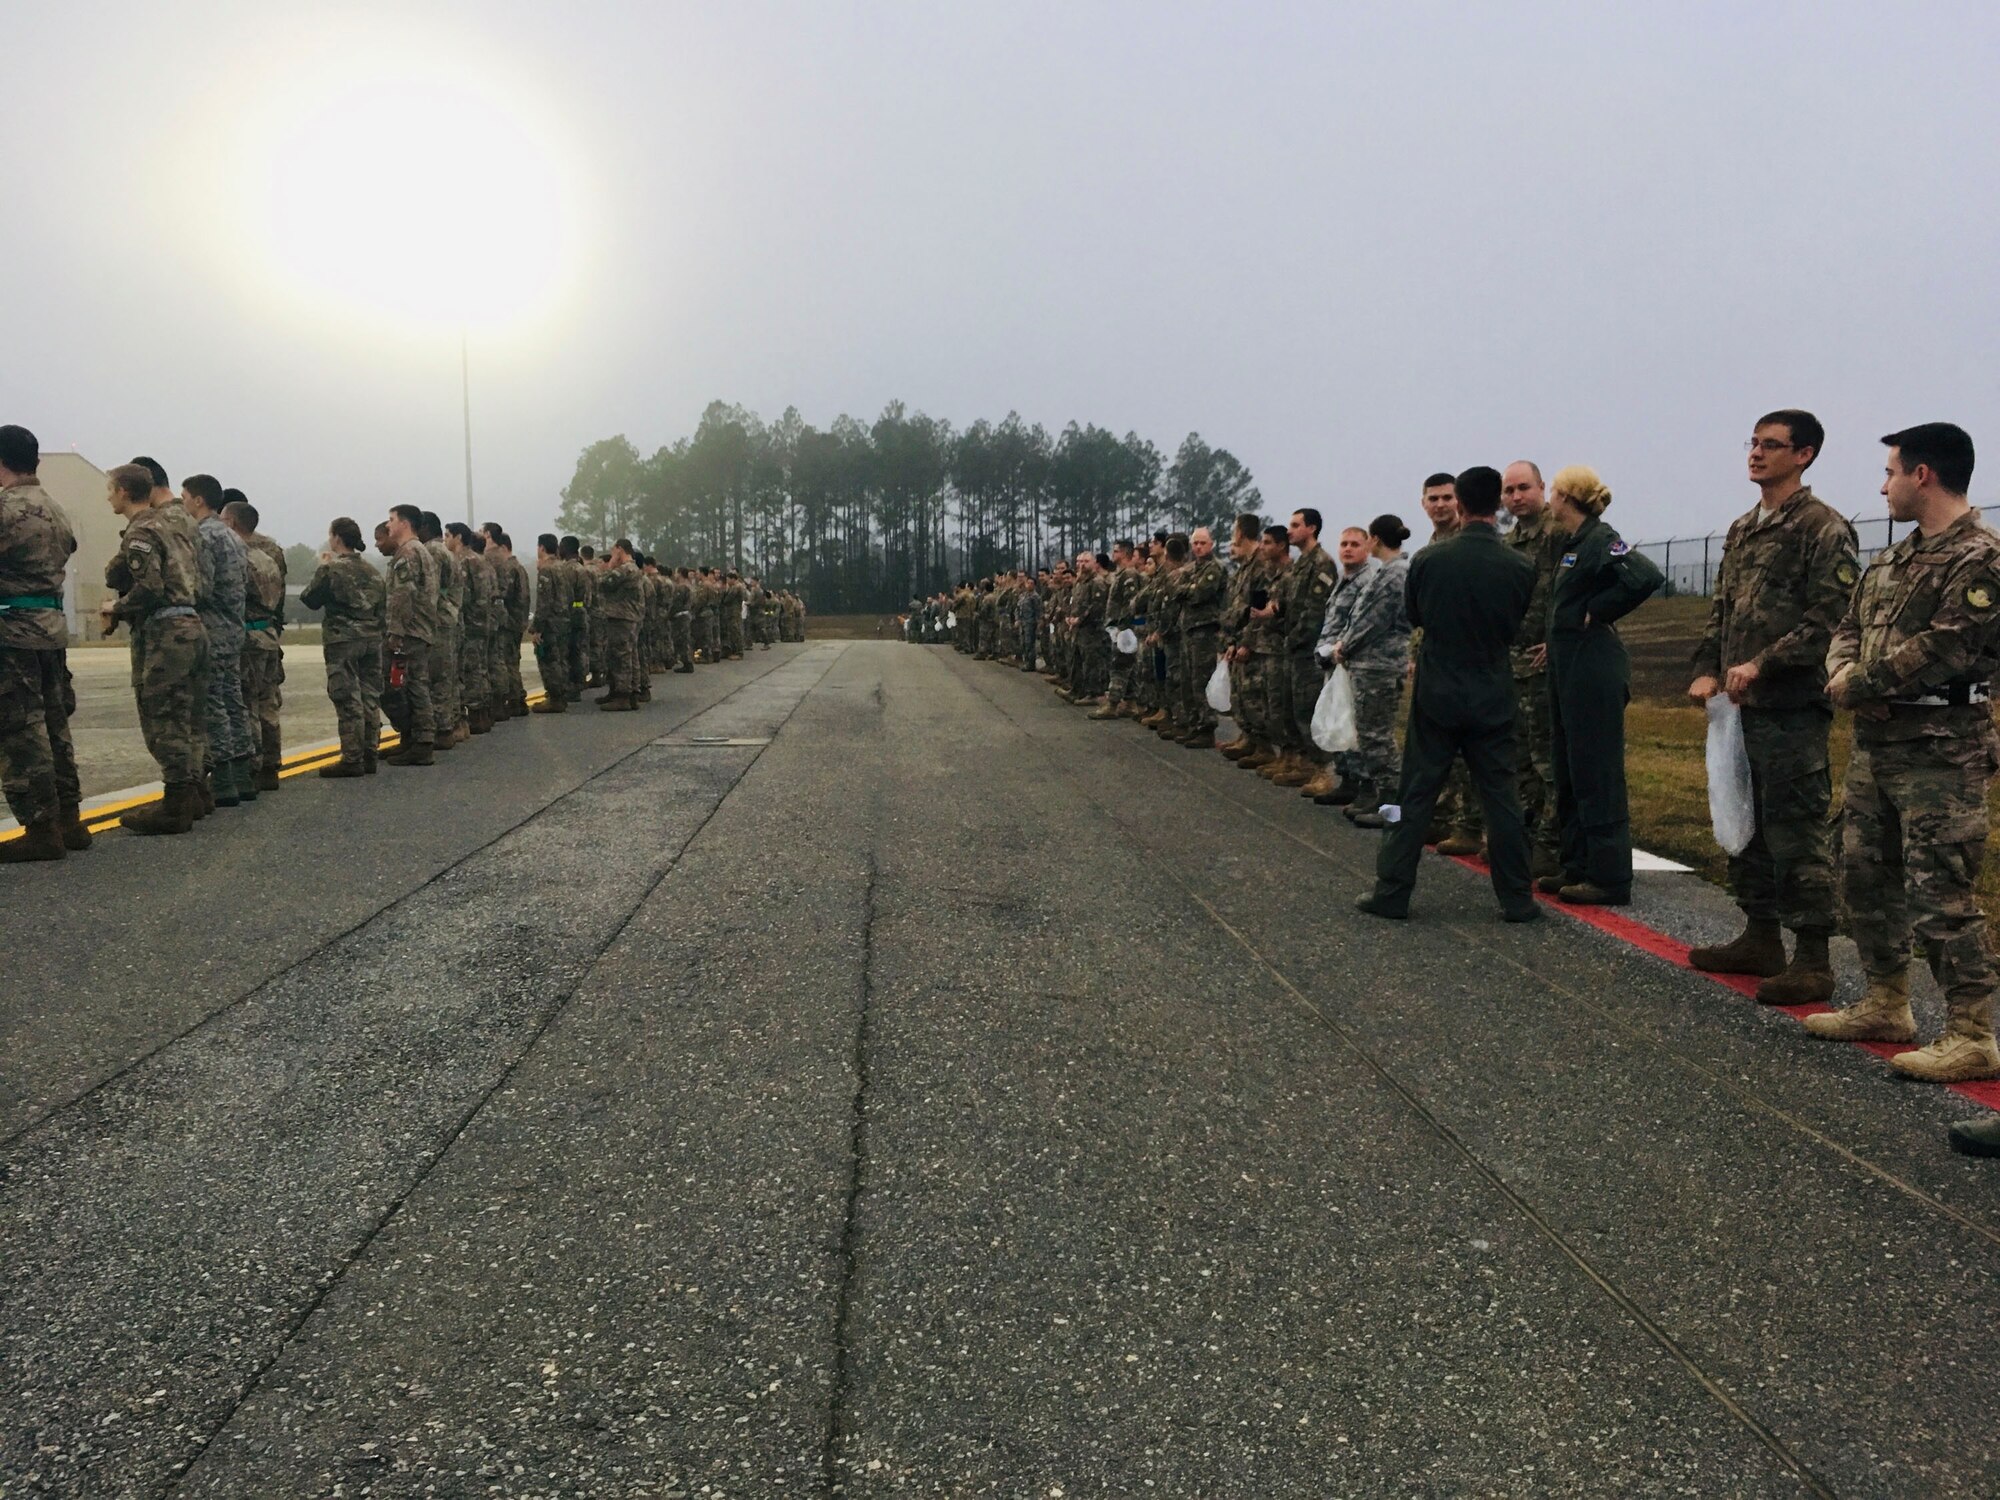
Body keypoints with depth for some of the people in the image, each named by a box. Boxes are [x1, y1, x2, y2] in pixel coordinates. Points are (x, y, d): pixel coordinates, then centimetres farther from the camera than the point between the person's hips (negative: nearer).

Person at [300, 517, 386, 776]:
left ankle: (352, 759, -4)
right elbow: (384, 608, 12)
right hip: (372, 639, 6)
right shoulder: (371, 570, 10)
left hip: (342, 641, -6)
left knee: (348, 701, -4)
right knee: (370, 698, 9)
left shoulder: (330, 570, -9)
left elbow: (310, 600, 1)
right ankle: (369, 755, 13)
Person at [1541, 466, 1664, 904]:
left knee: (1597, 774, -6)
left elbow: (1646, 577, -27)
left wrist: (1597, 613, -17)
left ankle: (1609, 878, 0)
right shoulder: (1572, 543, 15)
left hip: (1594, 672, -10)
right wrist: (1553, 642, 10)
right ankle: (1579, 868, 23)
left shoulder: (1600, 540, -13)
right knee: (1569, 772, 14)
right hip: (1568, 669, 10)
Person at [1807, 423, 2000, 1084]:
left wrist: (1859, 684, -11)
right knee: (1865, 876, 16)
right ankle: (1886, 1006, 30)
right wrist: (1846, 675, -7)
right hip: (1874, 746, 9)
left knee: (1940, 895, -7)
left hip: (1940, 754, -9)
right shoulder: (1891, 559, 15)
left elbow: (1944, 647, -22)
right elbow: (1848, 630, 15)